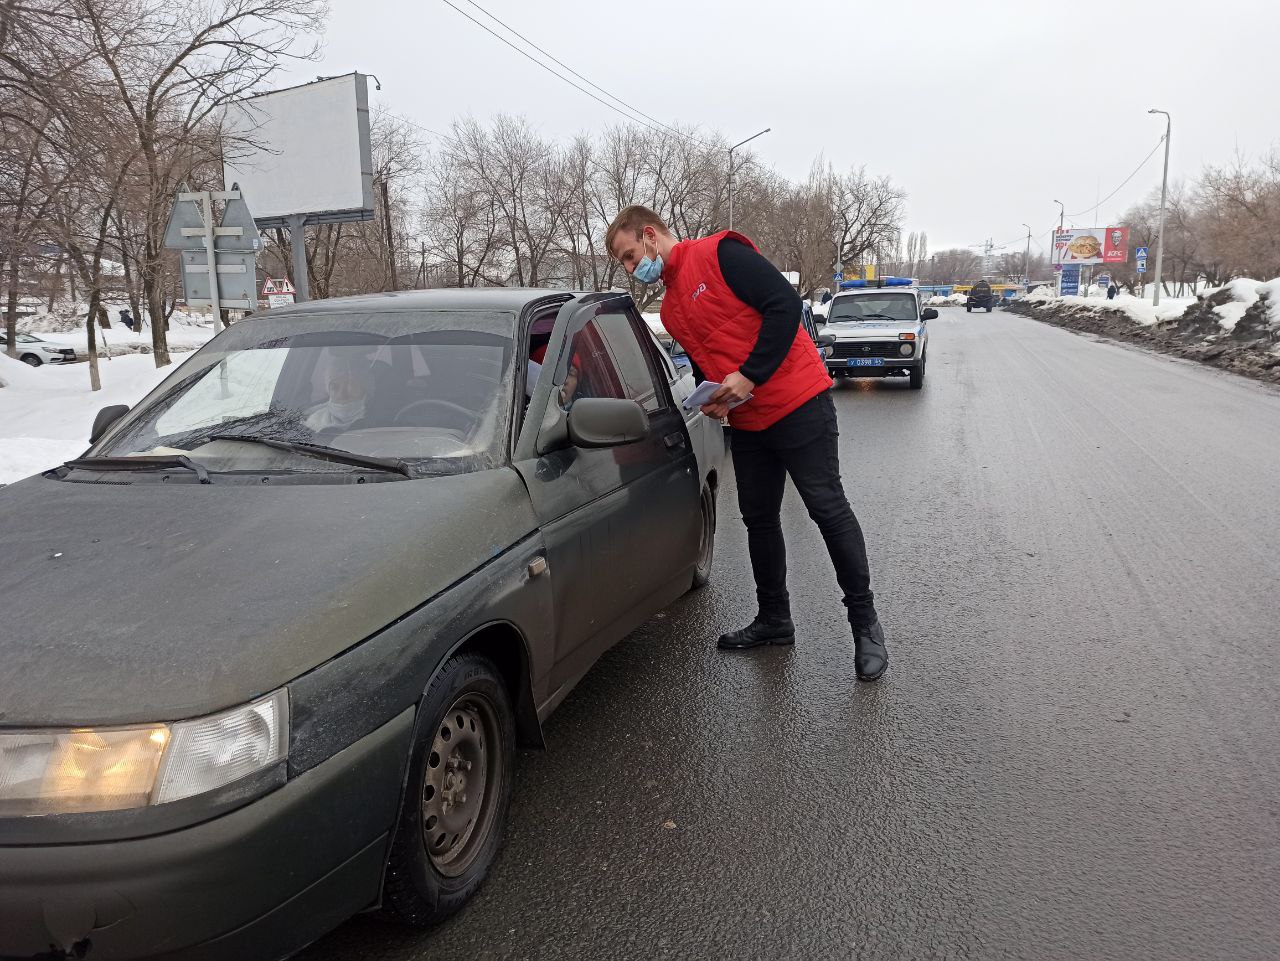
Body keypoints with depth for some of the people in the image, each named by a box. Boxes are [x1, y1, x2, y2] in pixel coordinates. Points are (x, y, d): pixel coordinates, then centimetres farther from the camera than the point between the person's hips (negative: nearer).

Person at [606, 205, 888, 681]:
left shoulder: (720, 254, -10)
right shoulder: (670, 309, 15)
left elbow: (786, 304, -18)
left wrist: (749, 375, -21)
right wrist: (711, 399, 2)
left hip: (798, 404, -8)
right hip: (746, 423, 9)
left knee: (828, 508, -5)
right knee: (759, 519, 12)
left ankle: (865, 623, 7)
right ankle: (774, 620, 26)